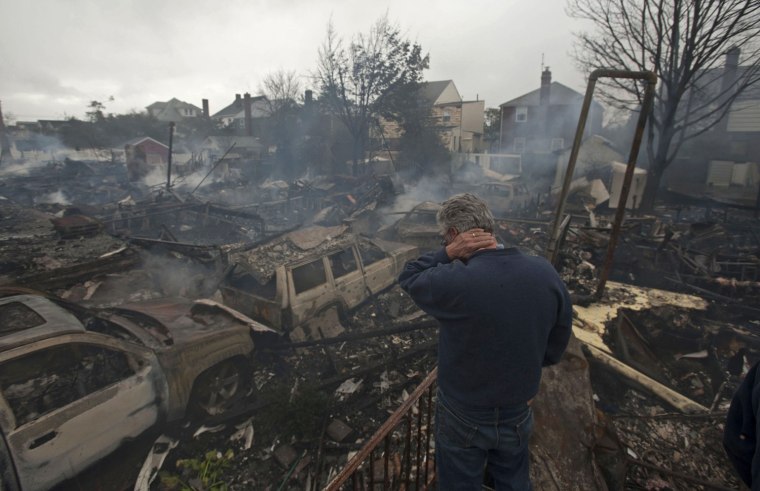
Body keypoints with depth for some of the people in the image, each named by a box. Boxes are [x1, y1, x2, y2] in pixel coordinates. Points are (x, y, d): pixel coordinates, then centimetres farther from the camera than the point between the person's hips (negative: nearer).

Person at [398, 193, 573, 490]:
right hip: (518, 413, 5)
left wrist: (447, 253, -21)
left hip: (464, 417, -4)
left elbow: (408, 278, -10)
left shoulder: (453, 282, -32)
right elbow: (556, 346, -1)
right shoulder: (545, 273, -14)